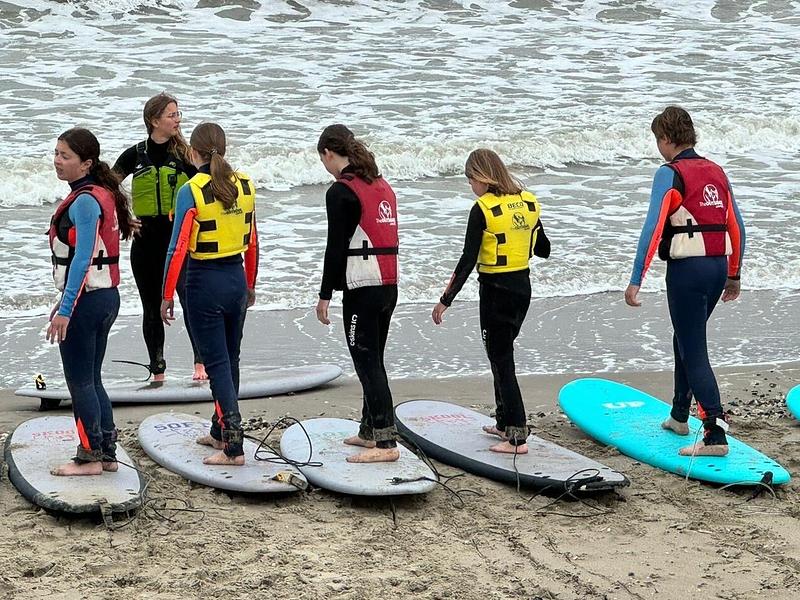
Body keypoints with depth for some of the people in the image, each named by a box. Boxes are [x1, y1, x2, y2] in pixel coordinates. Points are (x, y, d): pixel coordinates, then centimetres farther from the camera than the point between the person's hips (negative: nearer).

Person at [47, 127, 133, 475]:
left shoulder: (84, 201, -18)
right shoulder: (101, 194, 11)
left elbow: (82, 260, -23)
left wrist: (65, 309, -24)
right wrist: (67, 299, 22)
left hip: (86, 300, -10)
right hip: (105, 296, 10)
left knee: (80, 382, 0)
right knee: (91, 380, 16)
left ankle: (90, 457, 7)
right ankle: (107, 454, 20)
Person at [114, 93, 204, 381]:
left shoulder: (184, 154, 0)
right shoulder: (136, 155, 3)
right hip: (145, 241, 2)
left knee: (190, 297, -17)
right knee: (152, 308, 9)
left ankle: (200, 362, -11)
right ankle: (157, 371, 17)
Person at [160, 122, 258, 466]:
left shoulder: (191, 191, -15)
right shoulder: (244, 185, 2)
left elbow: (178, 248, -16)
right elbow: (252, 241, 9)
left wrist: (167, 296, -9)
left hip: (205, 283, -6)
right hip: (236, 279, 6)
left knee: (217, 364, -2)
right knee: (229, 360, 18)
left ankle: (234, 447, -6)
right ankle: (220, 432, 33)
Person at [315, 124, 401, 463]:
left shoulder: (341, 191, -11)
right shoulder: (382, 186, 14)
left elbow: (336, 247, -13)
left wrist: (325, 295, -7)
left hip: (362, 288, -9)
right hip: (389, 285, 9)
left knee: (366, 362, -6)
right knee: (373, 360, 17)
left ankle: (385, 442, -8)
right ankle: (370, 431, 27)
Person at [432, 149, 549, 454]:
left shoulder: (483, 209, -16)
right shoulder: (528, 202, 4)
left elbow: (468, 260, -17)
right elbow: (543, 249, 13)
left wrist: (445, 300, -12)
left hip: (495, 291, -7)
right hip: (522, 287, 7)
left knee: (501, 360, -2)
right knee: (502, 353, 21)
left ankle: (517, 437, -5)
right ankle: (505, 423, 29)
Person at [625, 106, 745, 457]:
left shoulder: (670, 174, -9)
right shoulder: (716, 171, 12)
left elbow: (653, 228, -18)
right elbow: (736, 227, 15)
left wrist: (636, 280, -19)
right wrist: (734, 275, 24)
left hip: (687, 269, -7)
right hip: (719, 267, 7)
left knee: (694, 352, -5)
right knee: (685, 339, 25)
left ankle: (715, 434, -13)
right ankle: (680, 416, 36)